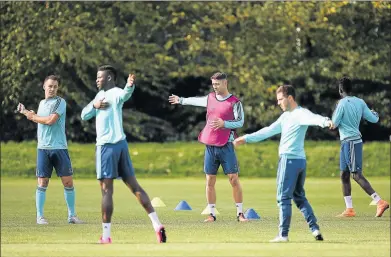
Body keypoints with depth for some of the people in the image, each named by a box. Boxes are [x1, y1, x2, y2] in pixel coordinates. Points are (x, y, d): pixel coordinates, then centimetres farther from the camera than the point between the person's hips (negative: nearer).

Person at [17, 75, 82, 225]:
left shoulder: (60, 102, -4)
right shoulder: (42, 103, 15)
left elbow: (51, 120, -15)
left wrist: (33, 116, -2)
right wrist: (26, 113, 14)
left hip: (59, 148, -4)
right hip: (43, 148, 4)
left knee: (68, 182, -2)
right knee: (42, 183, 0)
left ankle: (72, 215, 7)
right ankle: (40, 216, 5)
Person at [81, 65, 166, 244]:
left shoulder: (115, 93, -10)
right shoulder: (100, 95, 20)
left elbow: (125, 94, -34)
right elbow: (84, 115, 19)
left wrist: (130, 86, -58)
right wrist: (94, 105, -2)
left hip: (107, 146, -9)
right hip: (121, 144, 9)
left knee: (106, 190, -5)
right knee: (134, 186, 6)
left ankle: (106, 236, -3)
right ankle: (157, 225, 0)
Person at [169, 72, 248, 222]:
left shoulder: (235, 102, -5)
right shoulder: (210, 98, 11)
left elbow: (240, 122, -7)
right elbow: (195, 101, 29)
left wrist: (224, 123, -21)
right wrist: (181, 100, 41)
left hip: (226, 146, -5)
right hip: (210, 146, 5)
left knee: (234, 179, -7)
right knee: (210, 181, 3)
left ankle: (240, 213, 0)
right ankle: (211, 214, 9)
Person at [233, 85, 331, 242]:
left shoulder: (300, 114, -11)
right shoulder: (285, 116, 20)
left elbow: (313, 118, -32)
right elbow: (269, 131, 28)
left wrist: (325, 121, -55)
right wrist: (246, 138, 32)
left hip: (289, 160, -10)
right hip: (300, 160, 10)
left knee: (284, 198, -4)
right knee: (299, 197, 13)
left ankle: (283, 234, -4)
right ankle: (315, 228, 6)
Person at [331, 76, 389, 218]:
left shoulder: (342, 103, -14)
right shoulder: (360, 102, 7)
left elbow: (334, 125, -11)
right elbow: (373, 119, 10)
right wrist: (376, 114, 33)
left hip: (350, 142, -8)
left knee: (357, 175, -11)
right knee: (344, 175, 12)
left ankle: (380, 202, -19)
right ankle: (349, 209, 12)